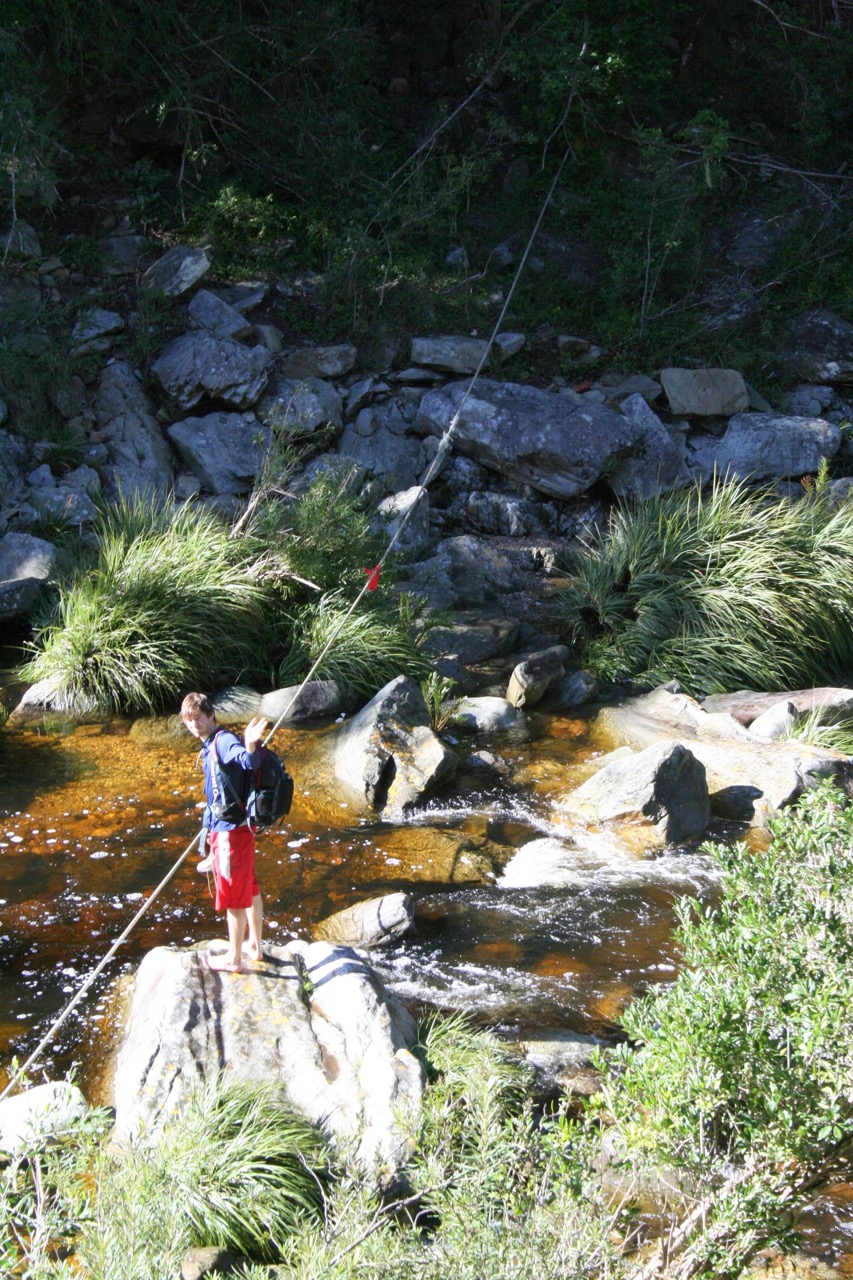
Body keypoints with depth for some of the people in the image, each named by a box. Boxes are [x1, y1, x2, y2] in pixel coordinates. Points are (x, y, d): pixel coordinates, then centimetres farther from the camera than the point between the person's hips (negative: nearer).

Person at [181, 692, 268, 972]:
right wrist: (209, 829, 27)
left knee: (234, 896, 3)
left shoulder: (224, 740, -18)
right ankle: (255, 945, 34)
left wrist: (250, 746, -62)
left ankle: (234, 958, 14)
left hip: (232, 830, -10)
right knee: (249, 890, 20)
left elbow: (250, 761, -40)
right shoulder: (209, 747, 11)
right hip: (222, 828, 10)